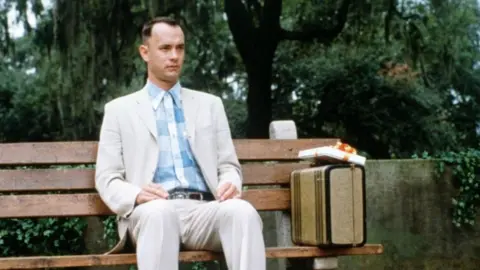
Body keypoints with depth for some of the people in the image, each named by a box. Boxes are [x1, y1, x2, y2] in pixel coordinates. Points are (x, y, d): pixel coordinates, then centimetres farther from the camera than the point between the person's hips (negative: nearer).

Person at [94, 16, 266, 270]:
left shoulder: (210, 104, 23)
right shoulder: (119, 109, 17)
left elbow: (229, 165, 20)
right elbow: (107, 178, 9)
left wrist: (230, 184, -7)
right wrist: (135, 195, -15)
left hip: (204, 209, 2)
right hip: (152, 211, -2)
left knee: (242, 210, -34)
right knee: (159, 213, -40)